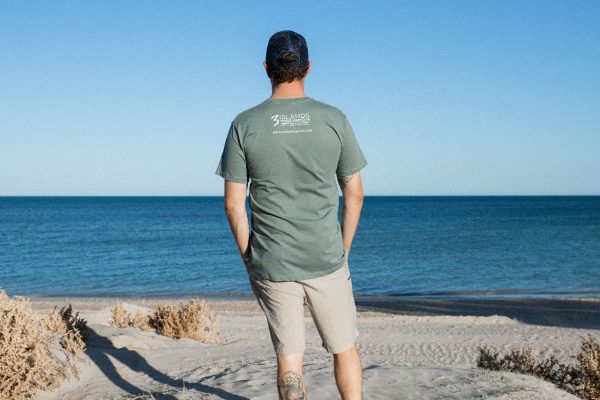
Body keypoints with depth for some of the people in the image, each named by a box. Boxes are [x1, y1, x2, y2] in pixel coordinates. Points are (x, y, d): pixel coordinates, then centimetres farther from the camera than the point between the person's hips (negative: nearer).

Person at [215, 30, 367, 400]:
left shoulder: (245, 125, -3)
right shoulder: (334, 119, -2)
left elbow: (234, 204, -3)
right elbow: (354, 194, 2)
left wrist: (249, 259, 9)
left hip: (271, 265, 0)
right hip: (327, 261, 0)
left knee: (289, 358, 7)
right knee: (345, 349, 16)